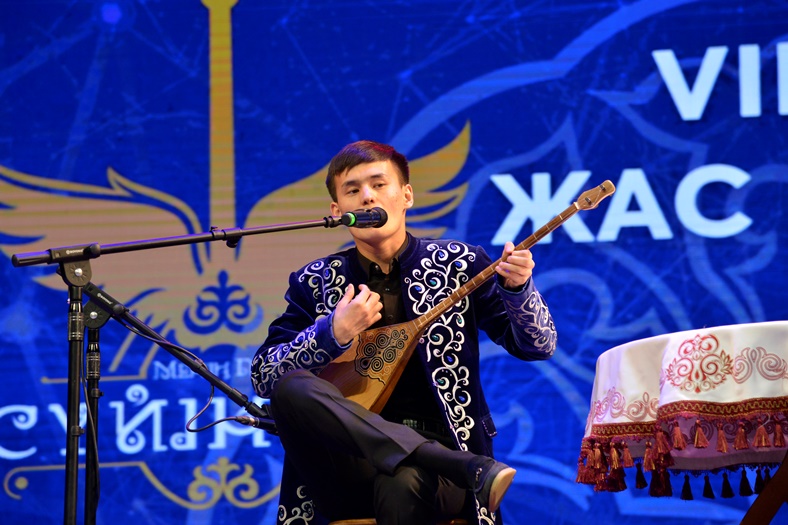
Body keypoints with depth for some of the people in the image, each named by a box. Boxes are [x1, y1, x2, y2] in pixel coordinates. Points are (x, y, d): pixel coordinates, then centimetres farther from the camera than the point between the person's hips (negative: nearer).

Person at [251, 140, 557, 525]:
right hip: (349, 471, 3)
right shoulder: (315, 283, 11)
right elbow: (262, 376, 2)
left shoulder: (458, 263, 9)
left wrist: (517, 287, -16)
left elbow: (539, 346, 4)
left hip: (433, 455, -3)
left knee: (402, 484, -41)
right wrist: (334, 333, -13)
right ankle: (468, 468, -36)